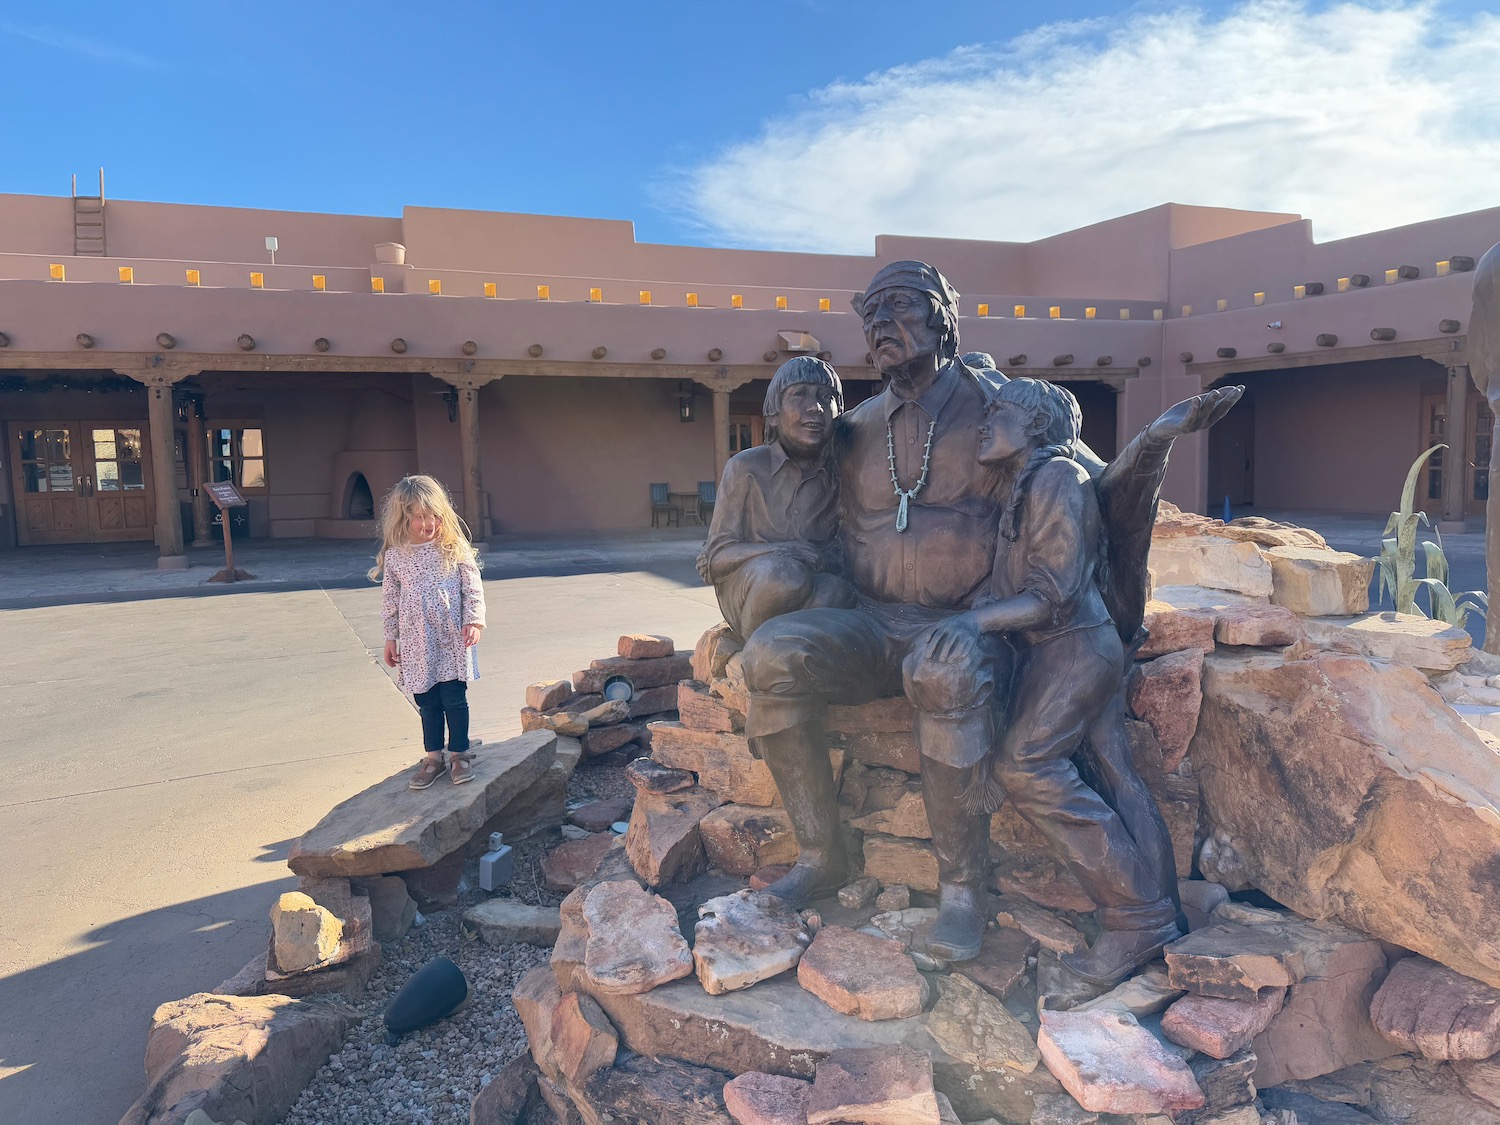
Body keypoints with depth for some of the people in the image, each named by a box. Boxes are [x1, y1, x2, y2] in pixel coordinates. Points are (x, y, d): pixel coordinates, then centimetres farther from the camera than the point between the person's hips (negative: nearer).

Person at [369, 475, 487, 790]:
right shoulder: (395, 556, 0)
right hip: (416, 643, 2)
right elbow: (390, 599, 7)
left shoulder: (454, 549, -5)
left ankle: (460, 753, 18)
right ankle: (433, 756, 25)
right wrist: (391, 637, 10)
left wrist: (473, 621, -11)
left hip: (451, 639, -2)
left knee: (454, 699, 2)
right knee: (427, 703, 12)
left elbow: (473, 588, -2)